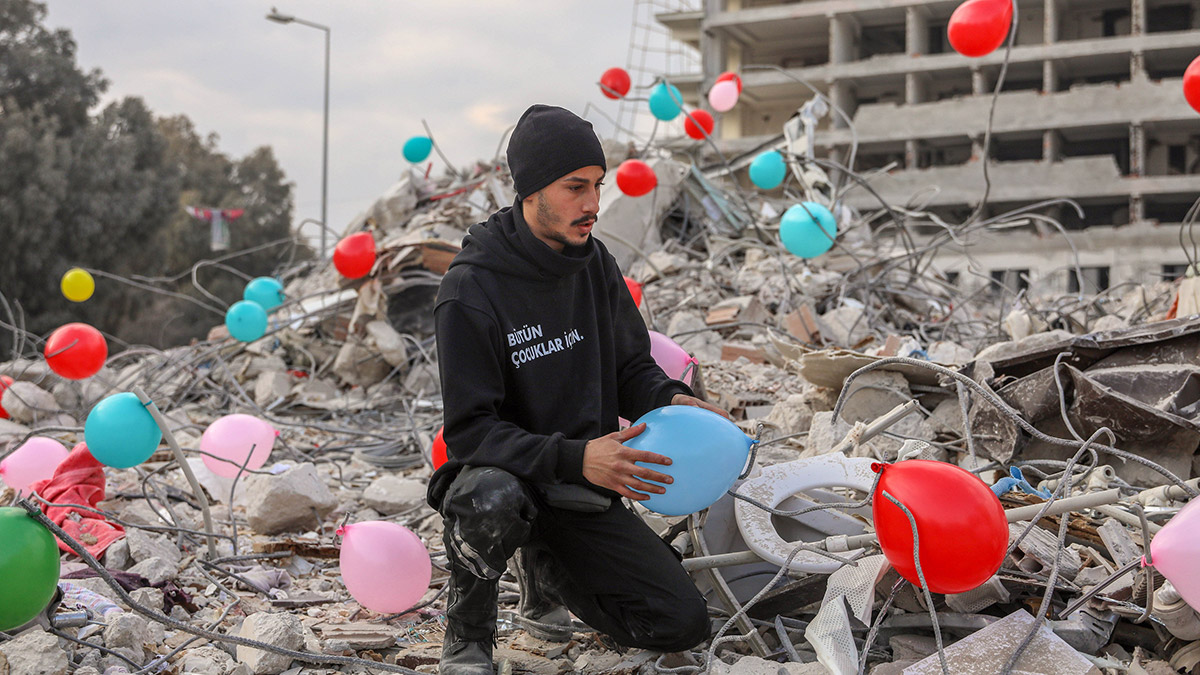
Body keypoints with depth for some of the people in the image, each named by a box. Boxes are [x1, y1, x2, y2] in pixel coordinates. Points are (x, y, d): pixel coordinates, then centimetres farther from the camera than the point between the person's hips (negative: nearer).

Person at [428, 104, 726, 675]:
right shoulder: (471, 289, -19)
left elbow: (630, 366, 11)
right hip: (503, 474, -5)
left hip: (585, 494, 5)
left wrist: (670, 401, -13)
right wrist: (573, 458, -34)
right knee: (492, 501, -42)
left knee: (684, 623, -4)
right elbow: (470, 430, -20)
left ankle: (543, 570, 22)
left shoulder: (594, 263, 0)